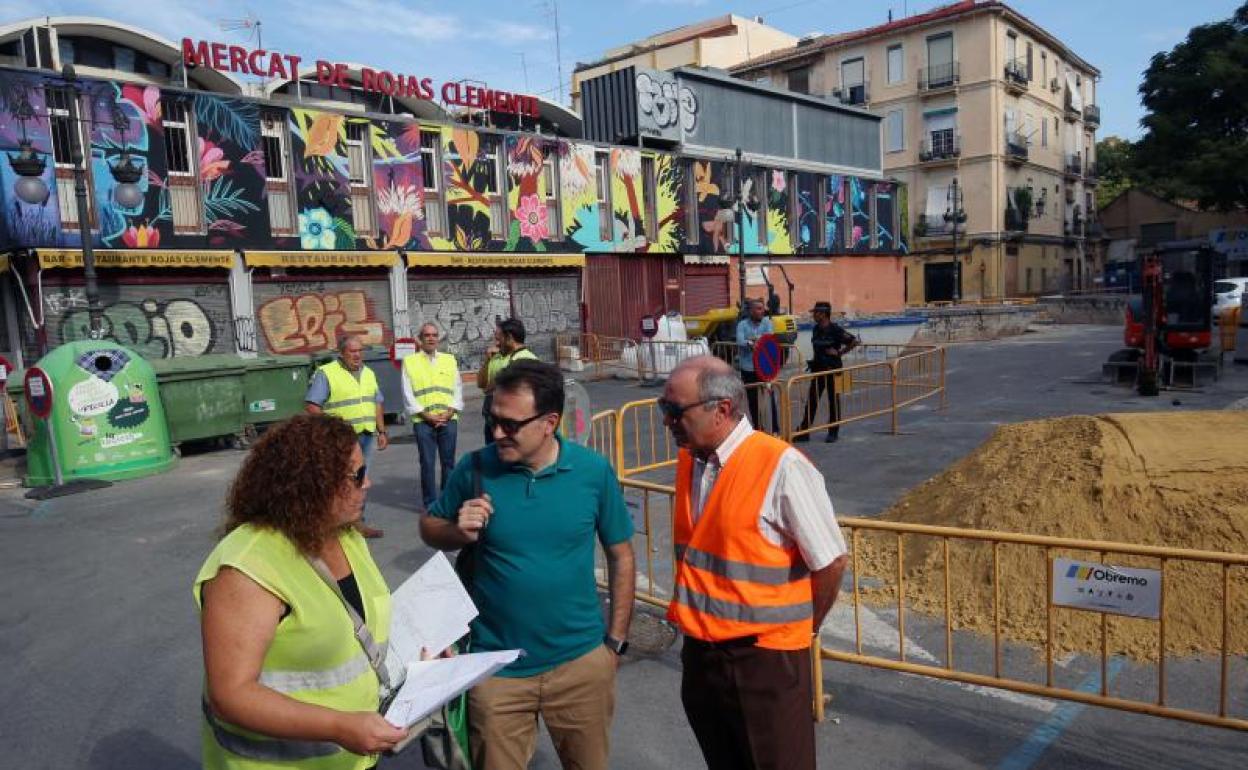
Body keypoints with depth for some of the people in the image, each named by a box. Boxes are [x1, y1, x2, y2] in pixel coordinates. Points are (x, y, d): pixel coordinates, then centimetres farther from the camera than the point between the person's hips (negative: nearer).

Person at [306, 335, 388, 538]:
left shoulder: (369, 373, 15)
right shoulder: (325, 373, -6)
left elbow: (377, 403, 20)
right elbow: (311, 406, -11)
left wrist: (382, 431, 14)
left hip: (367, 435, 6)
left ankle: (357, 522, 18)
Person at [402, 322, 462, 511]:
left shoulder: (449, 359, 11)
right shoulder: (410, 361, 4)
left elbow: (458, 390, 8)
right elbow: (408, 395, 0)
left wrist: (448, 413, -6)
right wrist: (427, 416, -9)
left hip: (449, 420, 2)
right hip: (423, 421, -2)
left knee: (448, 461, 5)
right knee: (427, 463, -1)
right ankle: (430, 503, 7)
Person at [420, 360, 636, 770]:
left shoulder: (594, 471, -10)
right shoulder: (475, 469, -11)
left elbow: (620, 556, 1)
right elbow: (429, 527, 5)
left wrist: (616, 640, 3)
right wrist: (459, 531, -17)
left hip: (582, 662, 1)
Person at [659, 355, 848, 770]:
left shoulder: (782, 467, -22)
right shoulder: (688, 460, 0)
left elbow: (831, 562, -14)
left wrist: (800, 630, -1)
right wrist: (699, 617, 12)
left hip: (766, 658, -6)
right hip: (699, 654, 7)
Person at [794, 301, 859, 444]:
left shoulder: (835, 329, -13)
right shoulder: (815, 329, 8)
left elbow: (854, 341, -15)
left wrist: (839, 353, -13)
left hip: (832, 369, -6)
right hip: (818, 369, 6)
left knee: (833, 400, 5)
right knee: (811, 400, 4)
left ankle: (833, 432, 15)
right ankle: (803, 432, 5)